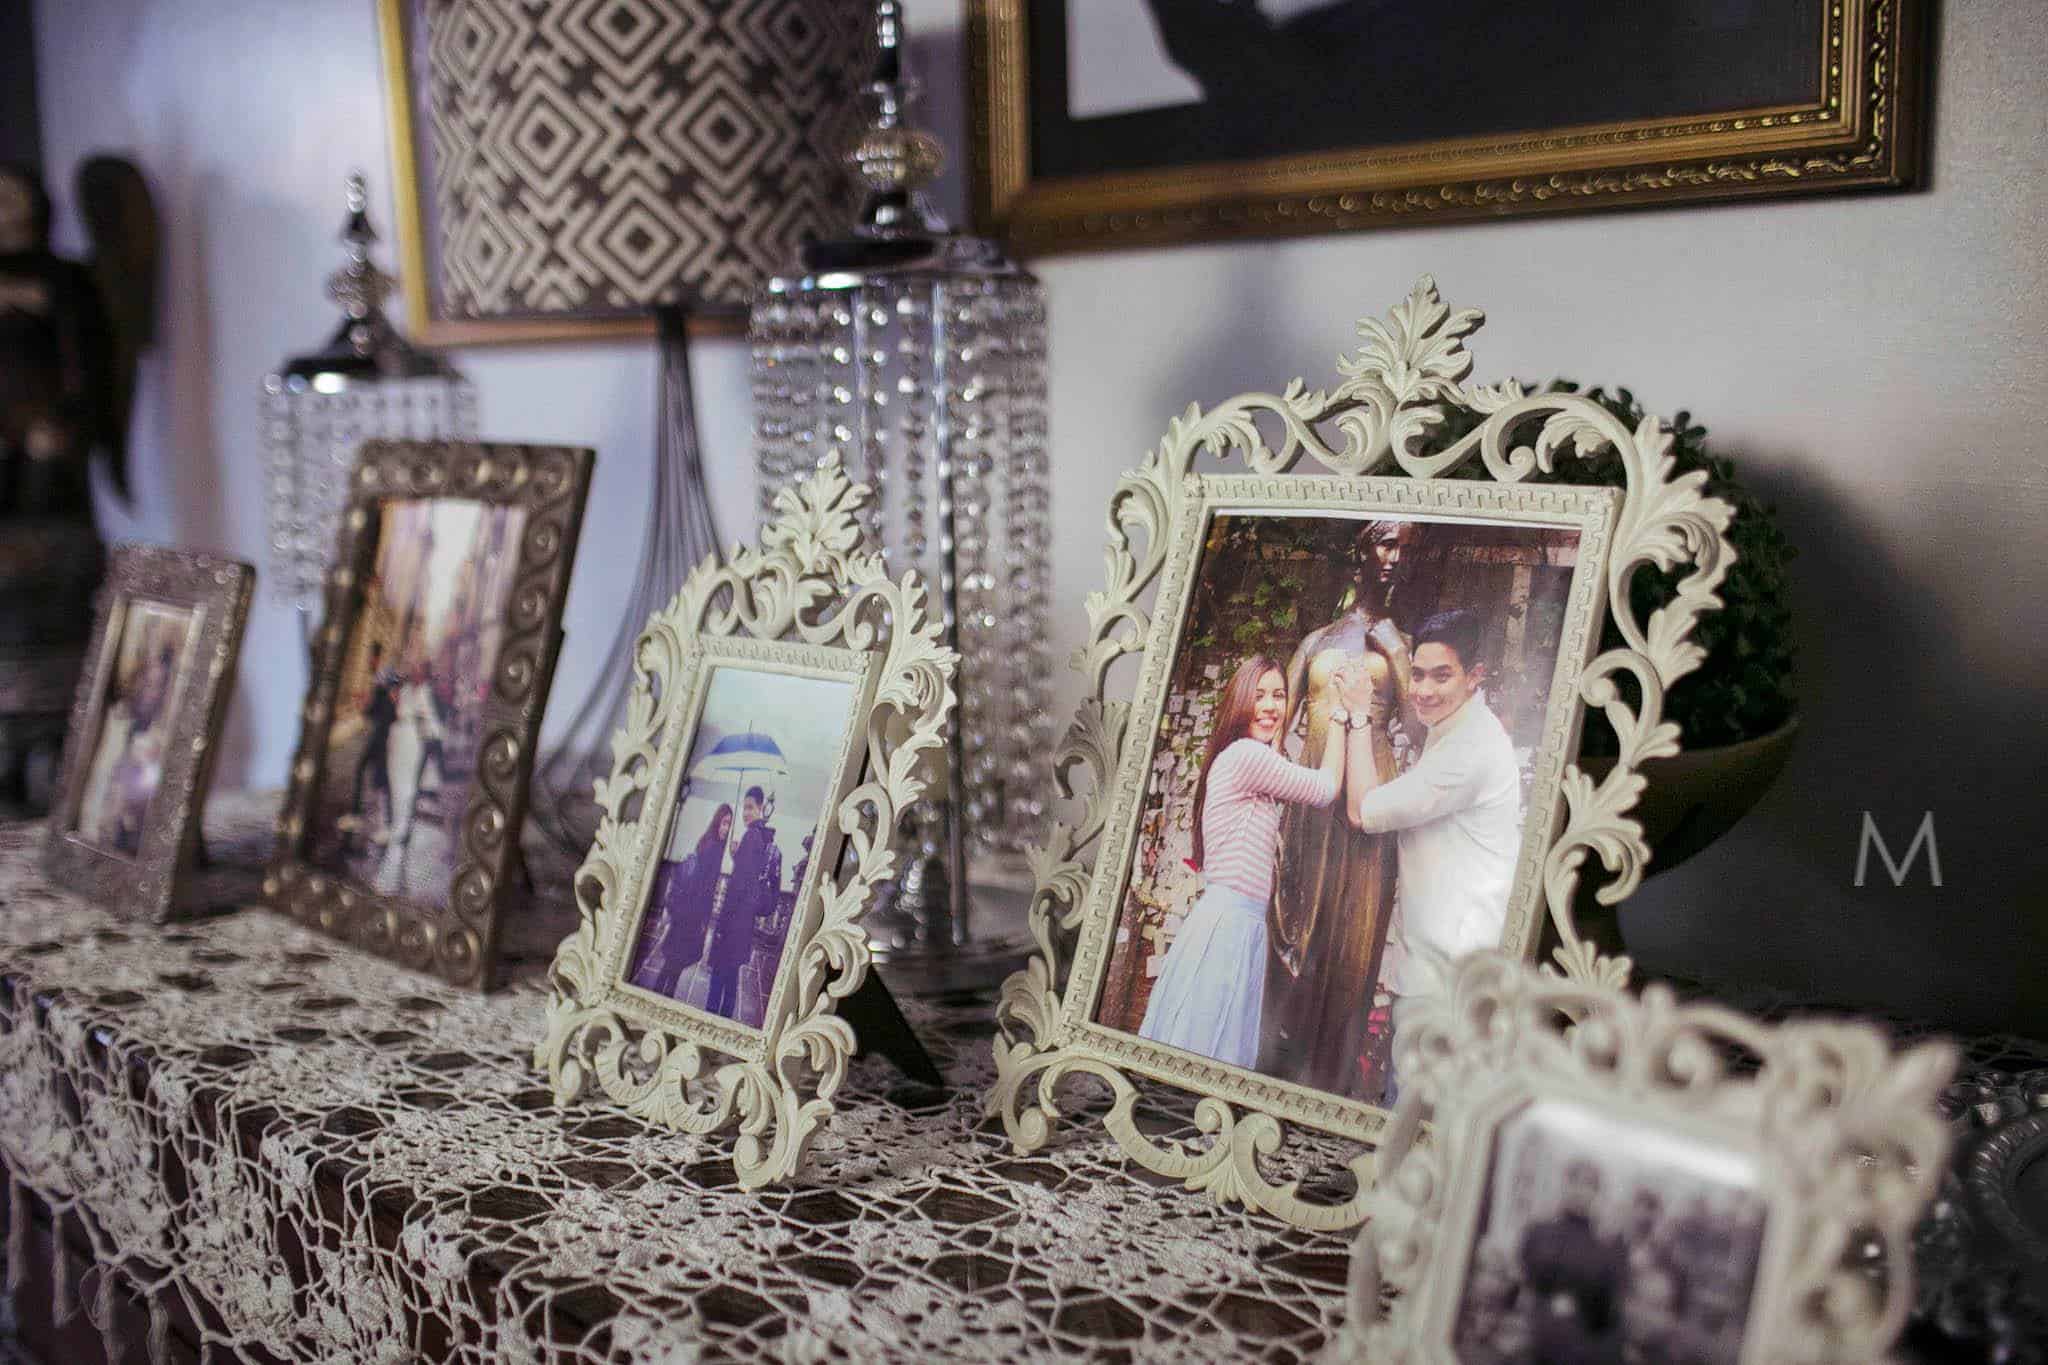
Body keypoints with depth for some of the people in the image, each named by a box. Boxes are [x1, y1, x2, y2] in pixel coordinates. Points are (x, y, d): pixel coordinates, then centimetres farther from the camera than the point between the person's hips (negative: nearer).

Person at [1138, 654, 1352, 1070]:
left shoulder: (1243, 759, 18)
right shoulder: (1249, 754, -12)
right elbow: (1326, 789, -2)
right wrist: (1340, 717, 9)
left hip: (1243, 923, 10)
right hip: (1229, 922, -10)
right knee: (1203, 1052, -7)